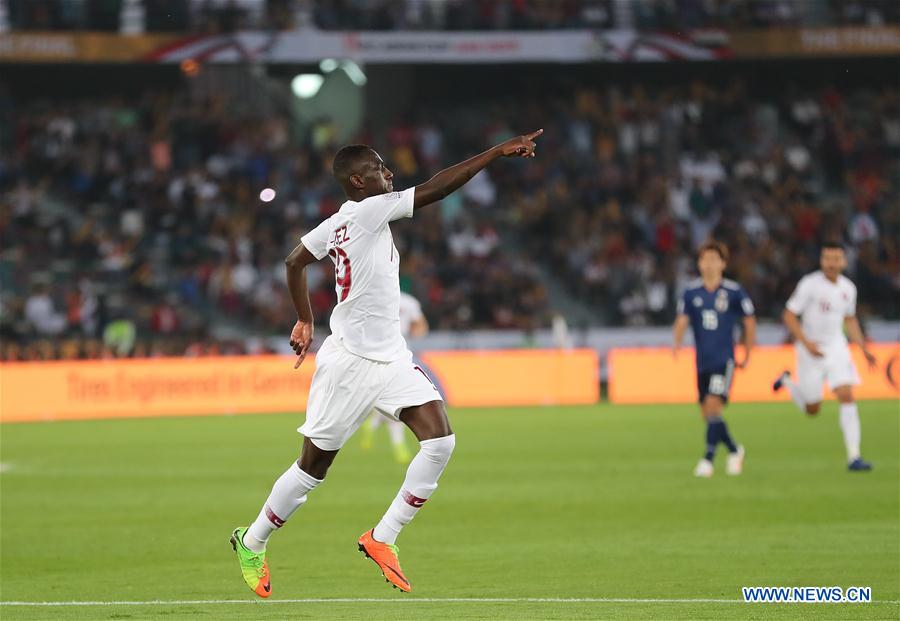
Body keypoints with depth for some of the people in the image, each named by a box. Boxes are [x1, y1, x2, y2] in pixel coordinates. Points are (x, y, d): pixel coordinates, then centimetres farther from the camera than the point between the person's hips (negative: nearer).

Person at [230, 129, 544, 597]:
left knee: (440, 440, -10)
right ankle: (251, 543, 24)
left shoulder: (337, 223, 8)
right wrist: (498, 153, -22)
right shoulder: (366, 212, -15)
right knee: (314, 464, 4)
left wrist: (305, 320, 30)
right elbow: (434, 190, -22)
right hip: (350, 361, -8)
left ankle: (381, 539, -3)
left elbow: (295, 261, 22)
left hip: (390, 359, 8)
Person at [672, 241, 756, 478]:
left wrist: (747, 355, 8)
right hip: (702, 361, 4)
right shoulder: (691, 292, 3)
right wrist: (677, 342, -22)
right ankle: (734, 450, 29)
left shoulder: (734, 291, -4)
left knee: (712, 406, -18)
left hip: (724, 360, -4)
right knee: (707, 413, 7)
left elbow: (749, 322, 6)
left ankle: (708, 459, -14)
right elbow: (682, 321, -1)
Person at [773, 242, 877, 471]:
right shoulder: (809, 284, -14)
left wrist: (864, 349, 11)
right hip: (811, 349, -4)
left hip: (837, 349, 4)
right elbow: (789, 316, -12)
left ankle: (853, 457, -12)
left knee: (846, 396, -13)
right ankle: (787, 381, 38)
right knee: (812, 408, 7)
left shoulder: (848, 288, 2)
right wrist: (807, 343, -23)